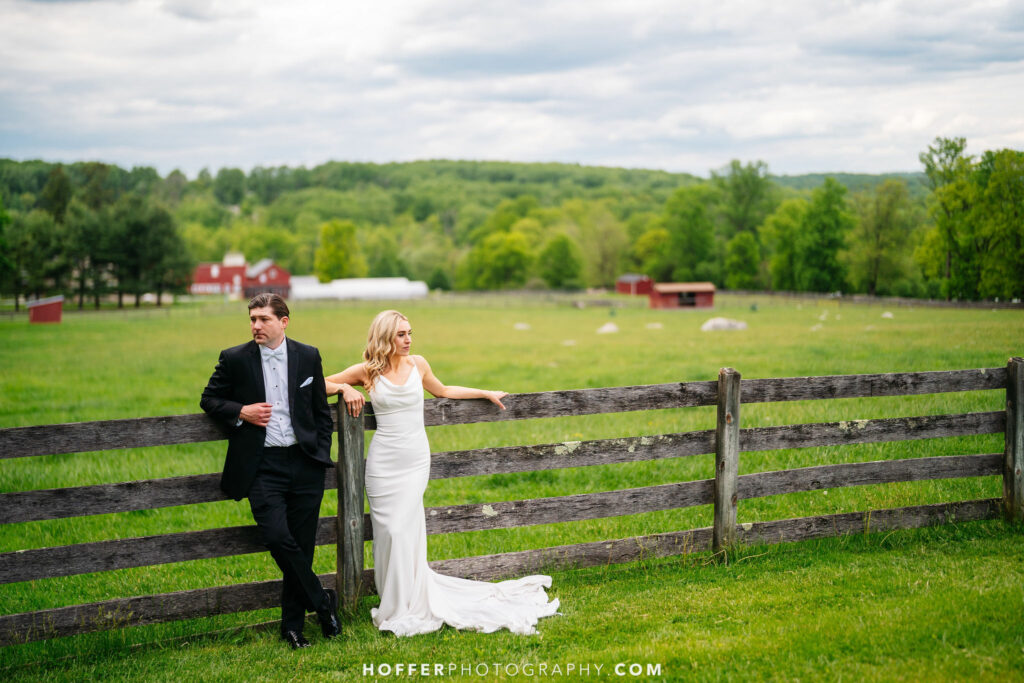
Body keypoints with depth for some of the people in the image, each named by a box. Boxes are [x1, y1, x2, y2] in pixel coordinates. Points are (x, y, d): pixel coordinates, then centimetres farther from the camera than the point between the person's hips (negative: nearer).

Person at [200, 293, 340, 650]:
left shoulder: (308, 356, 6)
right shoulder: (235, 359, 1)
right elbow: (209, 399, 11)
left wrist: (321, 456, 6)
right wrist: (241, 412, -8)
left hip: (304, 463, 2)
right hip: (262, 467, -1)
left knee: (301, 545, 4)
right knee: (277, 537, -18)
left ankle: (292, 624, 17)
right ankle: (322, 602, 3)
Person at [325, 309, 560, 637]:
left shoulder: (417, 364, 7)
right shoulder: (367, 371, 0)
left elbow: (443, 391, 25)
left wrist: (487, 394, 29)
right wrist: (345, 389, -12)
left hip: (416, 459, 1)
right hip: (384, 460, -1)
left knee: (404, 530, -5)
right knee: (390, 530, -3)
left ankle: (405, 607, 5)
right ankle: (398, 602, 10)